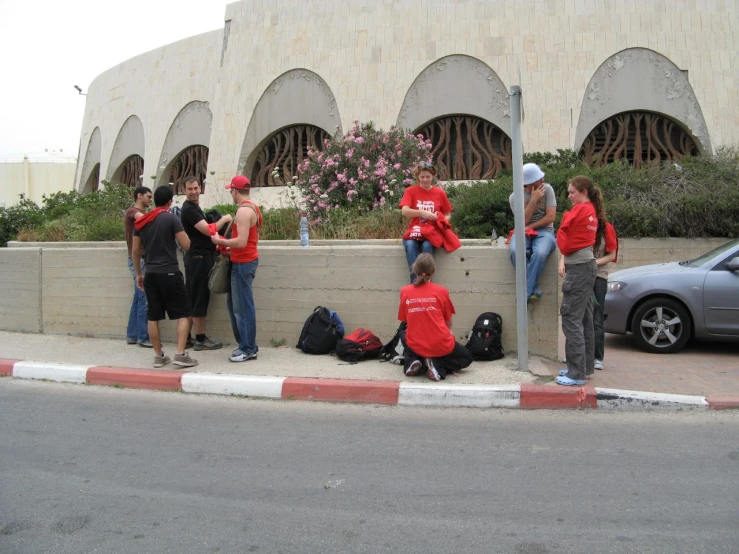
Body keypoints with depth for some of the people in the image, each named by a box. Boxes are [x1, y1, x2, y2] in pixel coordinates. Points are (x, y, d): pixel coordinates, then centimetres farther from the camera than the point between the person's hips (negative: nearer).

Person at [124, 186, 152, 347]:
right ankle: (143, 337, -5)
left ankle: (132, 335, 17)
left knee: (139, 298, 11)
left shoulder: (141, 214, 23)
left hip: (142, 259, 9)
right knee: (145, 298, -9)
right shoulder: (132, 211, -5)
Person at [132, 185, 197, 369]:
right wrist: (181, 230, 10)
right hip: (169, 273, -5)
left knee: (153, 316, 10)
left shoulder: (141, 221, 10)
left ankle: (158, 356, 16)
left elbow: (135, 251, 13)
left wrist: (138, 274, 22)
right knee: (183, 313, 2)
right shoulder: (171, 218, -7)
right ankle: (180, 354, -6)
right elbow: (186, 245, -8)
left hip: (150, 274, 6)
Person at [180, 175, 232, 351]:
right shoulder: (189, 209, -15)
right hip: (199, 257, -10)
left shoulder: (194, 207, 18)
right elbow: (208, 231, -21)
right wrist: (224, 219, -7)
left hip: (200, 256, 10)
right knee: (199, 297, -5)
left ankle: (187, 336, 20)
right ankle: (201, 339, 1)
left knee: (192, 297, 13)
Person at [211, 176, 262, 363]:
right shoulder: (252, 207, 14)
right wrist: (229, 246, 13)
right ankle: (245, 343, 23)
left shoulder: (244, 211, -18)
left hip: (243, 263, -10)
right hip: (244, 261, 10)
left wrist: (220, 241, -11)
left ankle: (249, 349, 5)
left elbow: (241, 242, -26)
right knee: (233, 303, 16)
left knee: (243, 306, -3)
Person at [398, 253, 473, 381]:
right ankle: (438, 367, -2)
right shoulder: (441, 291, -7)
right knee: (466, 358, 27)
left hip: (416, 346, 2)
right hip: (441, 345, -2)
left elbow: (406, 320, 7)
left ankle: (413, 362, 7)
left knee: (404, 336, 37)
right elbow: (448, 322, 5)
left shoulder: (405, 291, -3)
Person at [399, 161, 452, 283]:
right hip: (414, 232, 0)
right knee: (410, 245, -33)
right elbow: (404, 211, -13)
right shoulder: (411, 191, 2)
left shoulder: (440, 193, 6)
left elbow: (447, 215, 14)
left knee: (427, 246, -33)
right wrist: (422, 212, -28)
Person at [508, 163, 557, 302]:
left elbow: (550, 217, -6)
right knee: (516, 251, -34)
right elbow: (523, 221, -11)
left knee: (540, 253, -35)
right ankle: (533, 289, -22)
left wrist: (529, 227, -12)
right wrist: (534, 199, -15)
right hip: (523, 232, 1)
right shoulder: (514, 197, -2)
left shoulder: (547, 189, -1)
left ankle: (525, 293, -25)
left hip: (544, 231, 0)